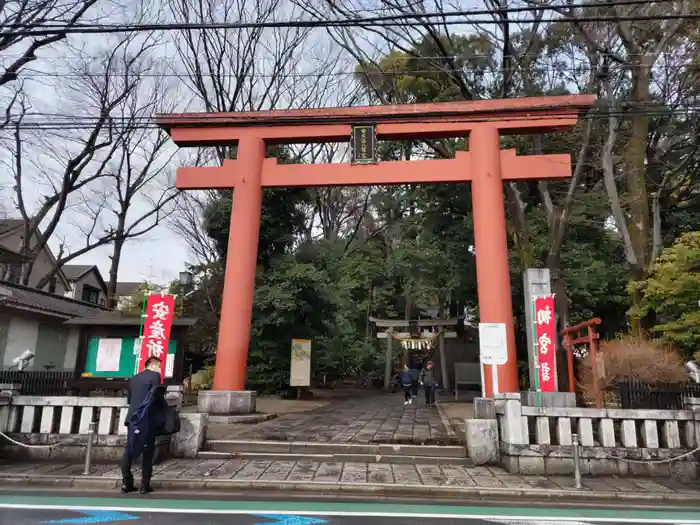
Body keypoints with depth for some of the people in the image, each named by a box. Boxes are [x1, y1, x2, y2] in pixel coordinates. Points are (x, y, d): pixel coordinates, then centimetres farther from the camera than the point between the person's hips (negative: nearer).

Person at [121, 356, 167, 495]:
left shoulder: (134, 378, 16)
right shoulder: (154, 376, -5)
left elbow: (128, 399, 20)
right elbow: (158, 396, -11)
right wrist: (165, 407, 6)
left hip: (132, 418, 6)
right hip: (147, 419, -6)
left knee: (129, 450, 8)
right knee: (147, 451, 0)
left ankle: (126, 483, 7)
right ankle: (145, 485, 0)